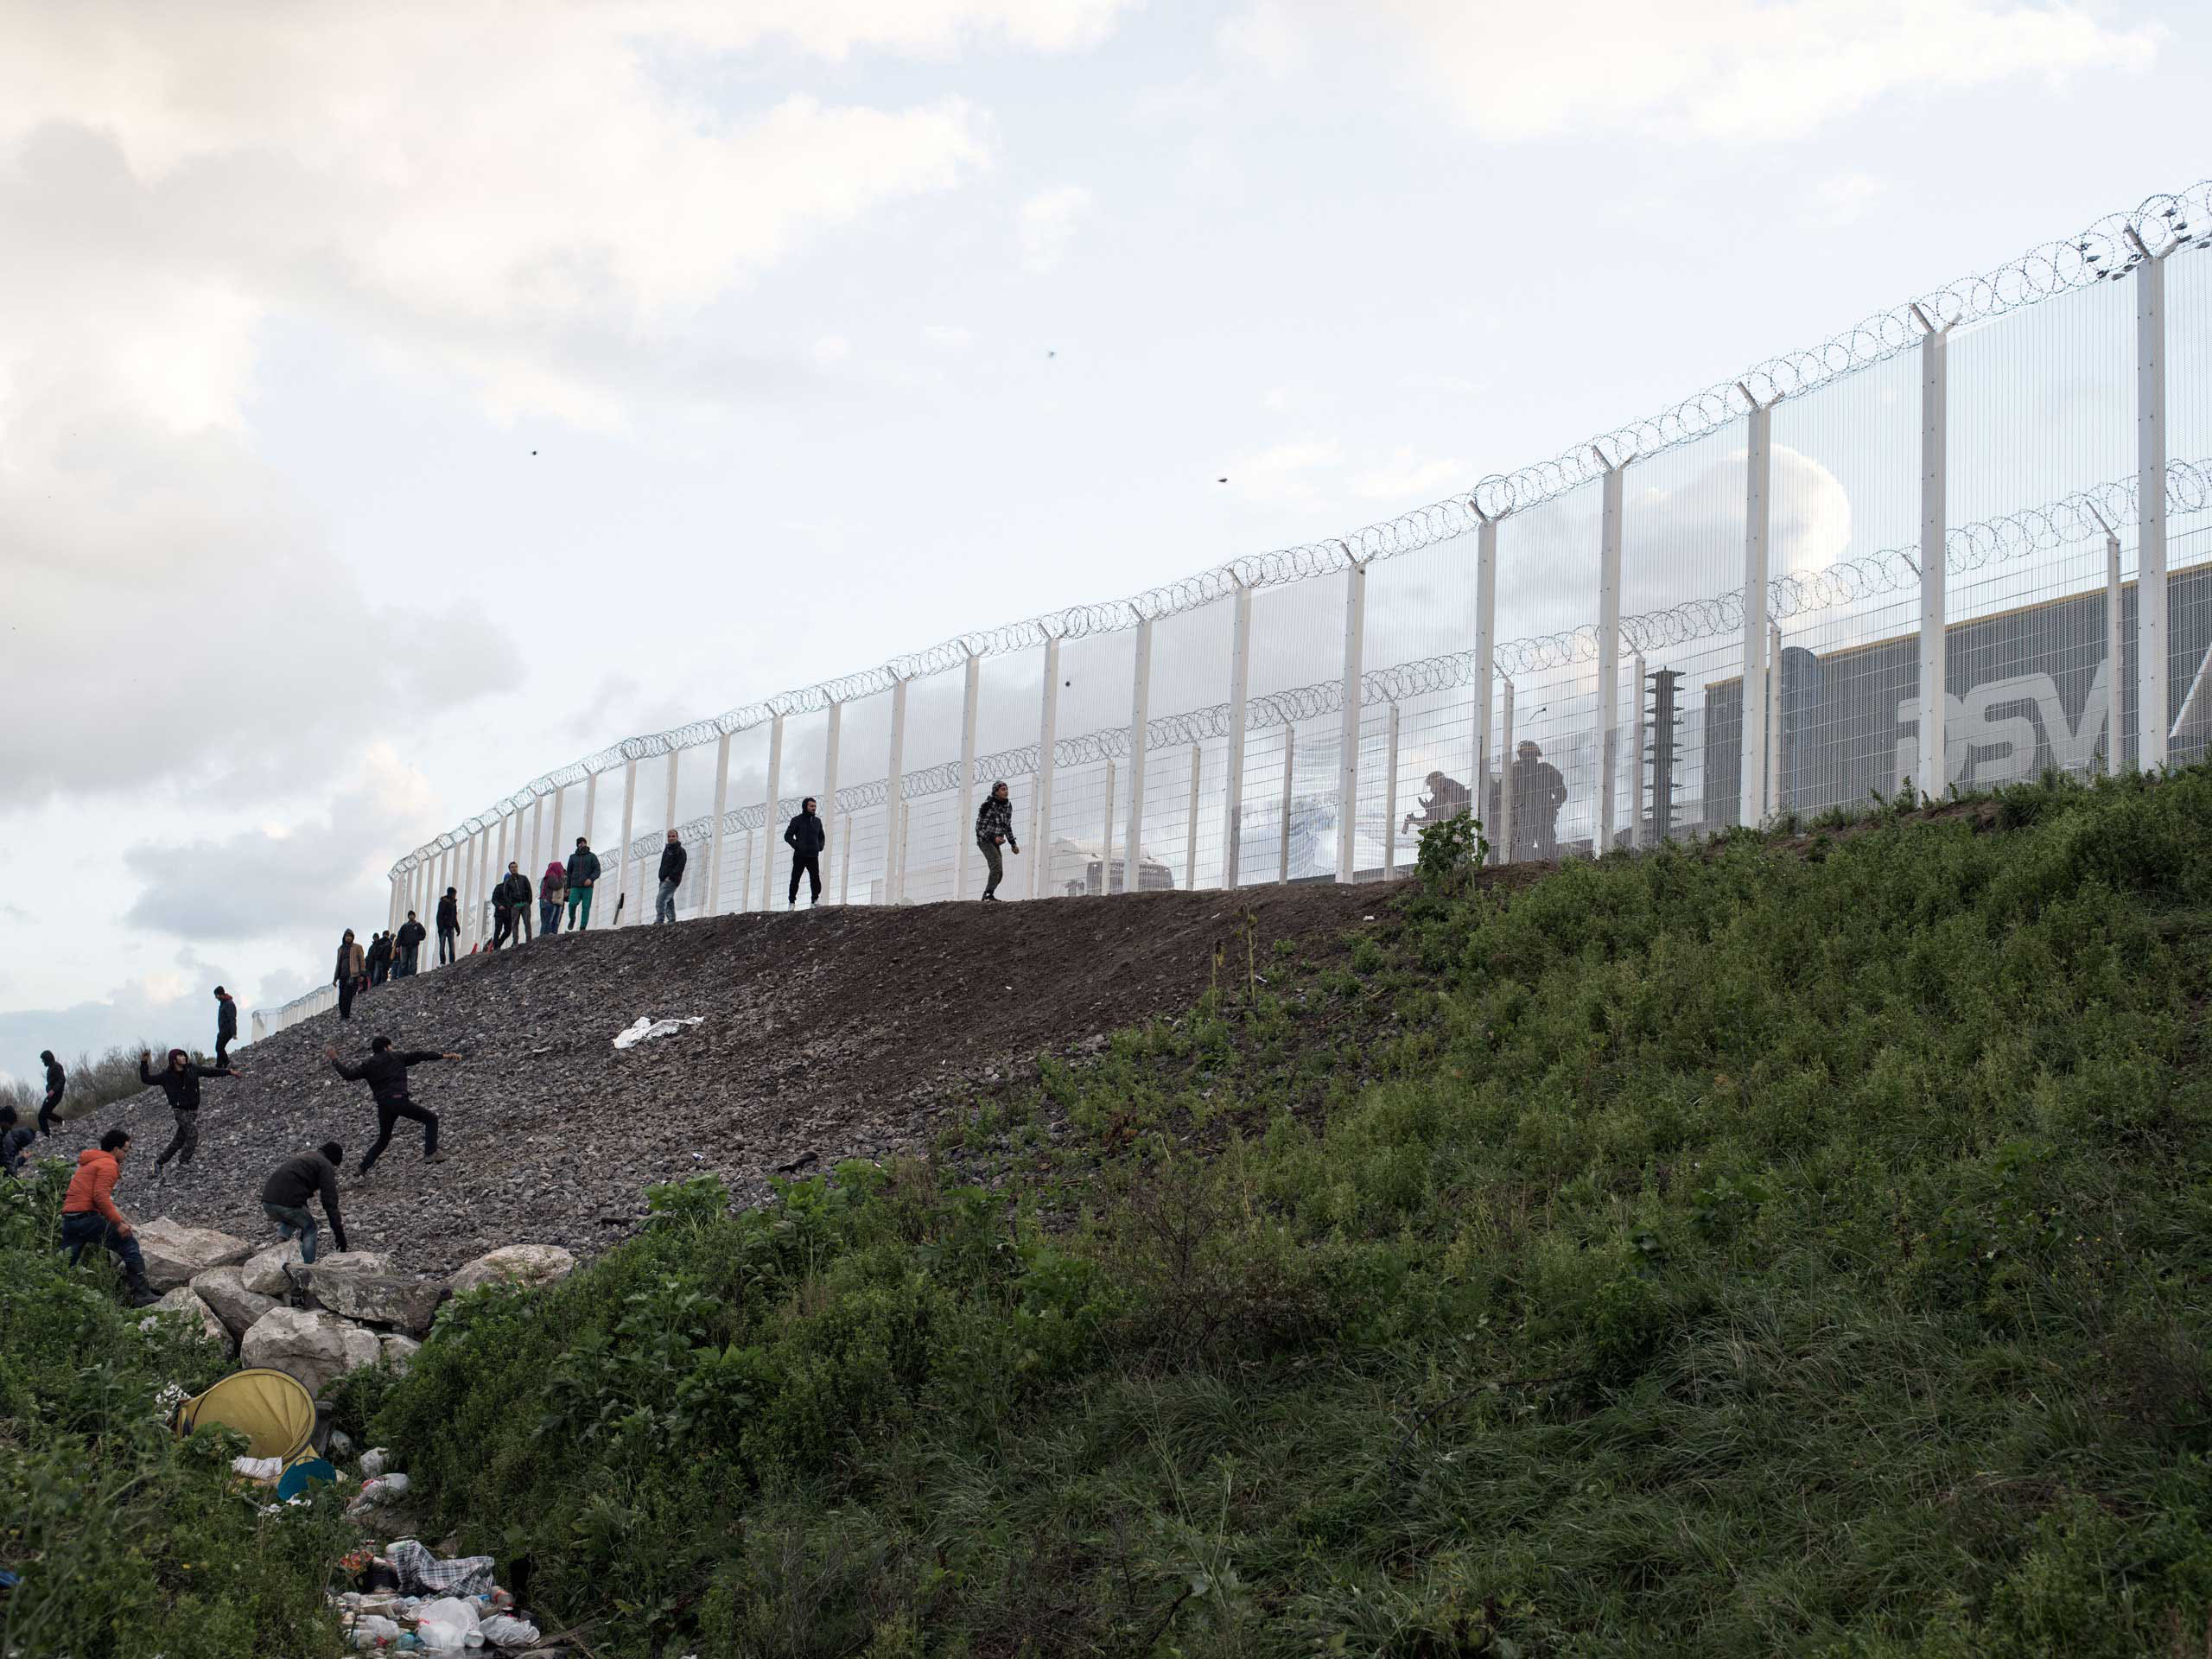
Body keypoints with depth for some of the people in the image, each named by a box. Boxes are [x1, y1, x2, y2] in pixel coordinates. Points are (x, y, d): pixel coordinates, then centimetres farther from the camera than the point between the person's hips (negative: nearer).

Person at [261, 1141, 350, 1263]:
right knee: (310, 1229, 16)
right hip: (288, 1203, -7)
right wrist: (339, 1234, 0)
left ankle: (281, 1238, 9)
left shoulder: (304, 1157, 31)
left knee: (290, 1220, 35)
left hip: (267, 1202, 7)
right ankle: (308, 1266, 8)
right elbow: (330, 1203, -2)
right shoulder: (325, 1166, 5)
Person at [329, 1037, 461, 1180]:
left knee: (383, 1140, 21)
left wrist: (335, 1060, 23)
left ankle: (361, 1171, 14)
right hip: (399, 1100, -5)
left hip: (383, 1106, 5)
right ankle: (430, 1153, -9)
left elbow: (349, 1074, 10)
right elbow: (418, 1055, 5)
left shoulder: (368, 1065, 15)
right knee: (431, 1119, 7)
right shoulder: (396, 1058, 8)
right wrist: (444, 1056, 5)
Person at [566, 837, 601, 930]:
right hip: (575, 887, 1)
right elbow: (569, 872, 19)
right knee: (572, 904, -20)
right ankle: (572, 919, 9)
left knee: (586, 908, -8)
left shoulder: (592, 856, 6)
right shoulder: (573, 857, 13)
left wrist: (591, 879, -20)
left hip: (587, 887, -1)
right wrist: (568, 887, 14)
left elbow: (597, 871, -1)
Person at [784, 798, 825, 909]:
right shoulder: (797, 820, 1)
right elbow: (788, 836, -1)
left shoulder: (817, 821, 14)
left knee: (815, 879, -11)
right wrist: (797, 846, -14)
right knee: (795, 879, 3)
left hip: (813, 856, 2)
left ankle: (815, 900, -4)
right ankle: (792, 902, 11)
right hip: (800, 856, -2)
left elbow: (822, 837, 24)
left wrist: (820, 846, 3)